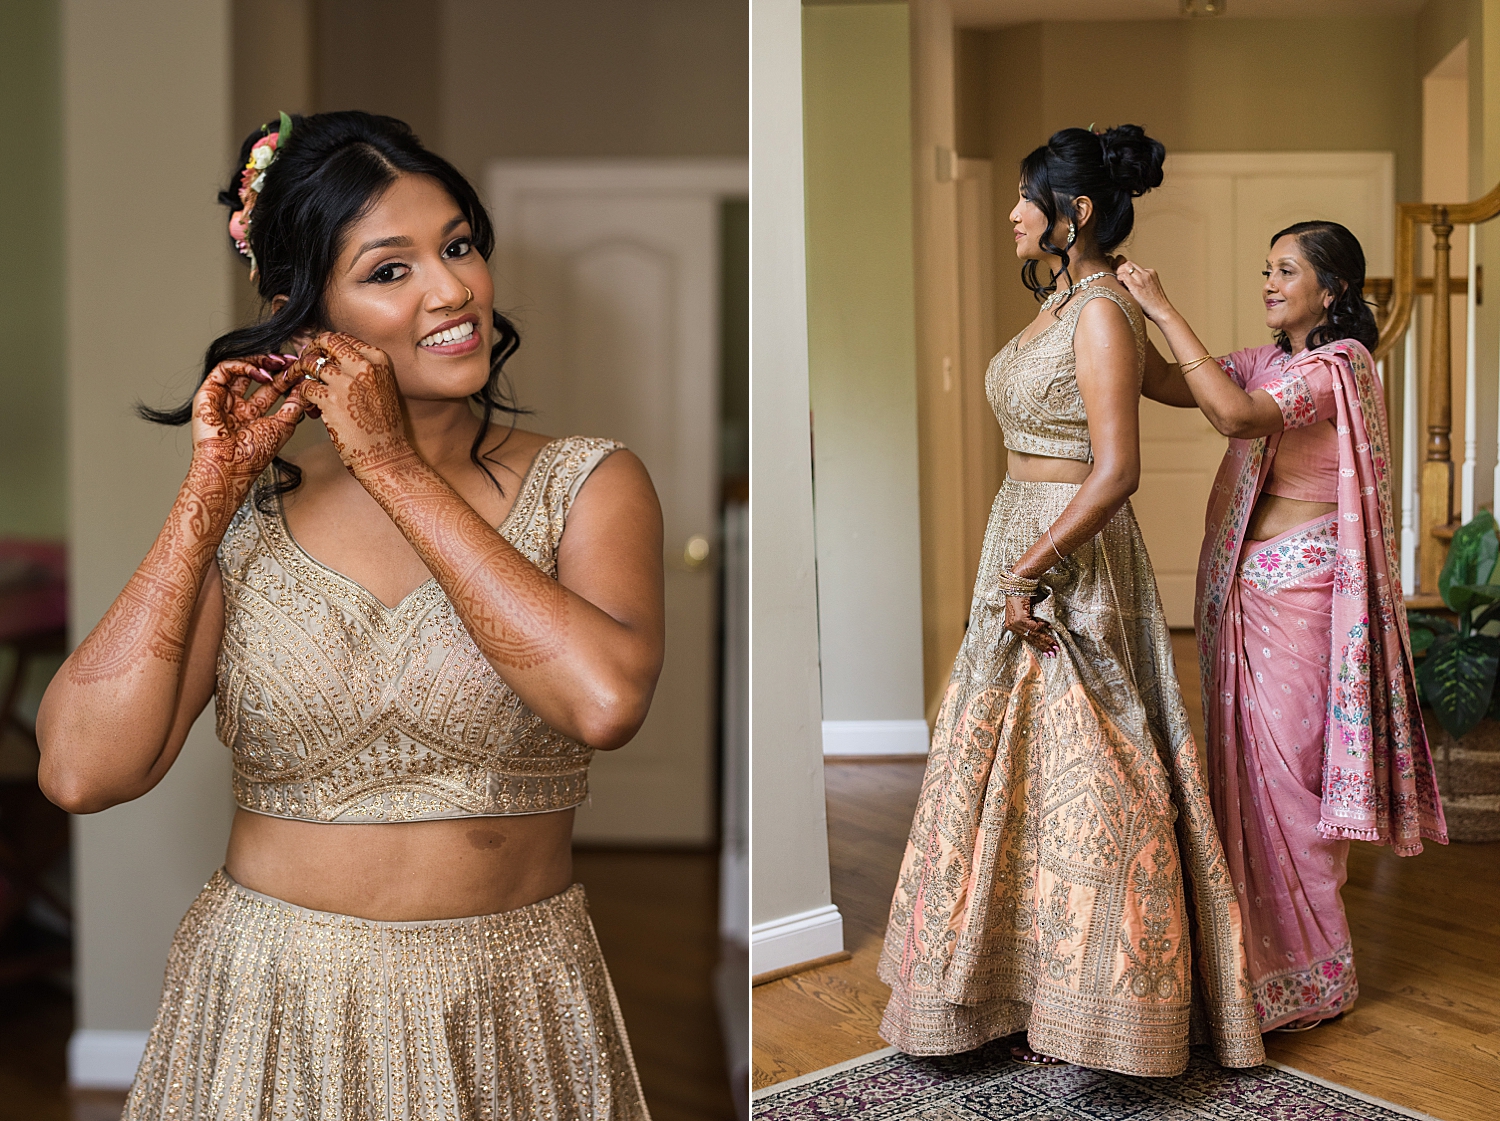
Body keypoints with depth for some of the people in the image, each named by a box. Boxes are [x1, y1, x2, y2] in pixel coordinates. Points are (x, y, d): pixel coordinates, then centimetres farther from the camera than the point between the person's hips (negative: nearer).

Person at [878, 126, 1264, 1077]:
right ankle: (1033, 978, 30)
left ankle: (1097, 1003, 13)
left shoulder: (1102, 313, -16)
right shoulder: (1059, 303, 12)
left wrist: (1030, 571, -21)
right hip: (1026, 548, 10)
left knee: (1076, 779, -1)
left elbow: (1117, 470, -23)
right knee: (1023, 771, 16)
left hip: (1072, 564, -10)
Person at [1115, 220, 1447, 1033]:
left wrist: (1164, 311, -23)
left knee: (1286, 762, -3)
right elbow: (1167, 386, 5)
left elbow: (1237, 416, -26)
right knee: (1243, 756, 11)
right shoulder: (1267, 361, 15)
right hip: (1236, 580, 8)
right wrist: (1123, 303, -6)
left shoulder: (1340, 365, -10)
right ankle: (1258, 949, 24)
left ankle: (1304, 974, 11)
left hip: (1297, 583, -8)